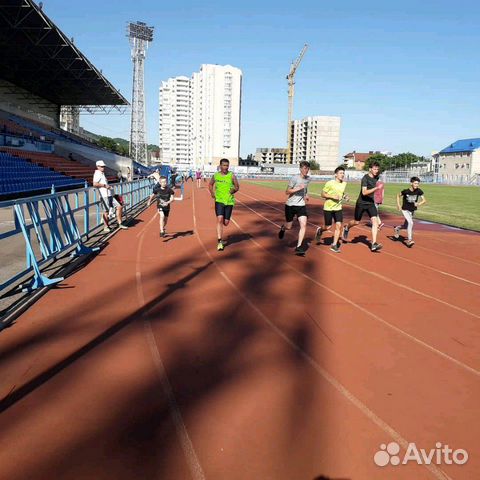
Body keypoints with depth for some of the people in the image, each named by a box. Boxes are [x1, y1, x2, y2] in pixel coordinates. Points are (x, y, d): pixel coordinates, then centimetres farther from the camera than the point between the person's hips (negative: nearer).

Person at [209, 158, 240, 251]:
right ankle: (220, 241, -10)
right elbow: (210, 184, 19)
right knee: (219, 219, -15)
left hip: (229, 201, 0)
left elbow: (237, 187, 7)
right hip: (219, 201, 0)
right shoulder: (216, 175, 2)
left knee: (226, 223, 4)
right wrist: (212, 193, 2)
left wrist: (234, 190, -15)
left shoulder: (232, 176, -2)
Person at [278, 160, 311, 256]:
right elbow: (287, 192, -13)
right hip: (290, 205, -4)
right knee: (288, 227, 7)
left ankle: (298, 247, -10)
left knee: (303, 224, -14)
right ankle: (283, 228, 47)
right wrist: (298, 188, -24)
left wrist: (306, 195, 10)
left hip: (301, 205, 4)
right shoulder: (294, 178, -12)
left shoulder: (308, 179, 6)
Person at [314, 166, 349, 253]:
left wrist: (345, 197, 3)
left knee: (339, 226, -8)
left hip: (338, 208, 4)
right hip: (328, 208, -4)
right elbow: (323, 194, -9)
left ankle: (334, 245, 1)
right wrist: (333, 196, -22)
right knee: (328, 227, 4)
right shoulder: (330, 183, -13)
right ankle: (320, 230, 39)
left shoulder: (344, 184, 5)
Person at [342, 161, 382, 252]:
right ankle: (346, 228, 46)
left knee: (375, 221, -13)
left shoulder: (376, 178, 4)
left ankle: (374, 244, -17)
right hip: (361, 203, -5)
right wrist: (376, 188, -37)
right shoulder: (365, 178, -17)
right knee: (356, 222, 11)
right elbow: (364, 192, -28)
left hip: (371, 203, 5)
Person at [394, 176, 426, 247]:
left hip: (412, 210, 5)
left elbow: (424, 200, -13)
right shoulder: (406, 191, -19)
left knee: (406, 226, 17)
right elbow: (398, 195, -1)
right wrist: (398, 205, -8)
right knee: (410, 223, -24)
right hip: (405, 210, -5)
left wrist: (419, 204, -33)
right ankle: (409, 240, -18)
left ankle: (397, 228, 50)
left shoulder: (419, 191, -14)